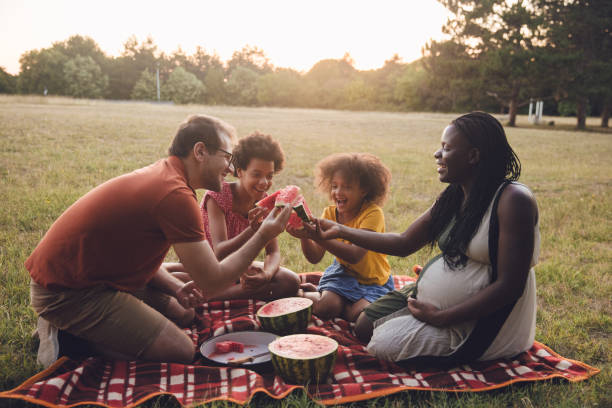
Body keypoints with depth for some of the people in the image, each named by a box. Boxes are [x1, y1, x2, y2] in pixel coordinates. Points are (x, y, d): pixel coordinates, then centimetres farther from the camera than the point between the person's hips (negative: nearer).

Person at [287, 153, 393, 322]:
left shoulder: (373, 214, -22)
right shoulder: (330, 213, -5)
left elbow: (355, 255, -36)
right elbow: (315, 258, -11)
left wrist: (316, 235, -45)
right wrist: (304, 237, -32)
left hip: (373, 281, -2)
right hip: (343, 273, 2)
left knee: (359, 315, -27)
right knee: (325, 308, -24)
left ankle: (318, 291, -1)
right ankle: (300, 292, 9)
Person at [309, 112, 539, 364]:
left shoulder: (513, 200, -20)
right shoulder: (452, 198, 3)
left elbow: (510, 286, -22)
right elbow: (404, 243, 7)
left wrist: (441, 317, -22)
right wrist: (340, 231, 3)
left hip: (483, 318, -7)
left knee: (386, 345, -16)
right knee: (365, 327, 4)